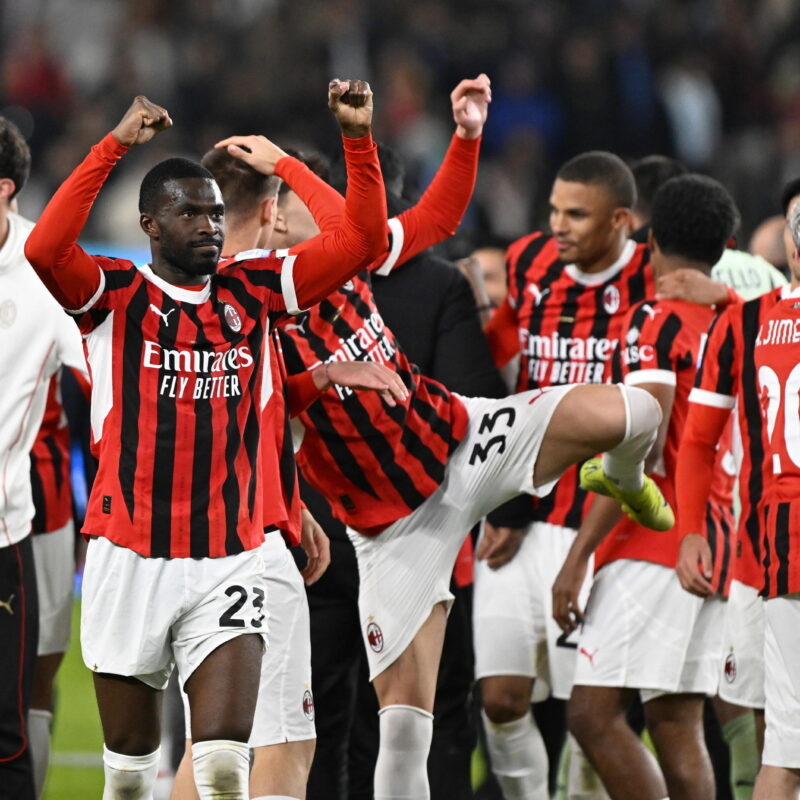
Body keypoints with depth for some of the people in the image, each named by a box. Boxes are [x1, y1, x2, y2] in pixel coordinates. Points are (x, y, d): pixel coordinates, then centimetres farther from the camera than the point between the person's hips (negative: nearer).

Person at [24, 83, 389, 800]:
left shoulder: (255, 291, 8)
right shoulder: (114, 295, -2)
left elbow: (363, 238, 6)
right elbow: (43, 249, -21)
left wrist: (357, 138, -6)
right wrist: (116, 144, -24)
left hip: (229, 562, 1)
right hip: (129, 558, -1)